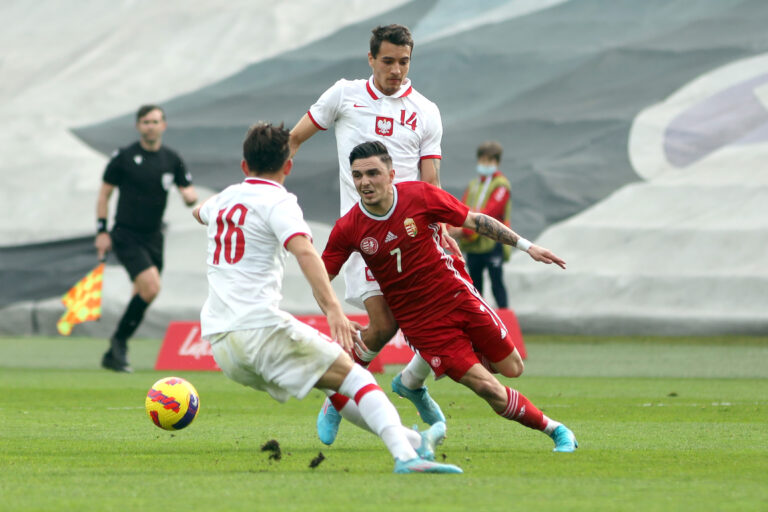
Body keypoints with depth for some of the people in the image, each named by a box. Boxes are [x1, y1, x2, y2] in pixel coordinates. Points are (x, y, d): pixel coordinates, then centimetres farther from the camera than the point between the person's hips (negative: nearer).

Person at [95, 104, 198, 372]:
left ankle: (113, 355, 20)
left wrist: (190, 196, -21)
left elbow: (189, 192, 4)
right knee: (151, 287, -22)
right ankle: (120, 340, -4)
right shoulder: (124, 157, -6)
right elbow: (104, 192, 0)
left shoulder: (172, 160, 5)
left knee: (143, 295, 7)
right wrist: (102, 231, -6)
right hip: (126, 236, -5)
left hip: (153, 237, 5)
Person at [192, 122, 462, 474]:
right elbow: (304, 250, -23)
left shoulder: (224, 198, 19)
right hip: (259, 327, -8)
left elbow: (199, 212, 46)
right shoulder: (276, 201, -3)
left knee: (327, 380, 23)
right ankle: (405, 455, -26)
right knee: (354, 376, -7)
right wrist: (332, 309, -32)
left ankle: (411, 440, 26)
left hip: (218, 342, 8)